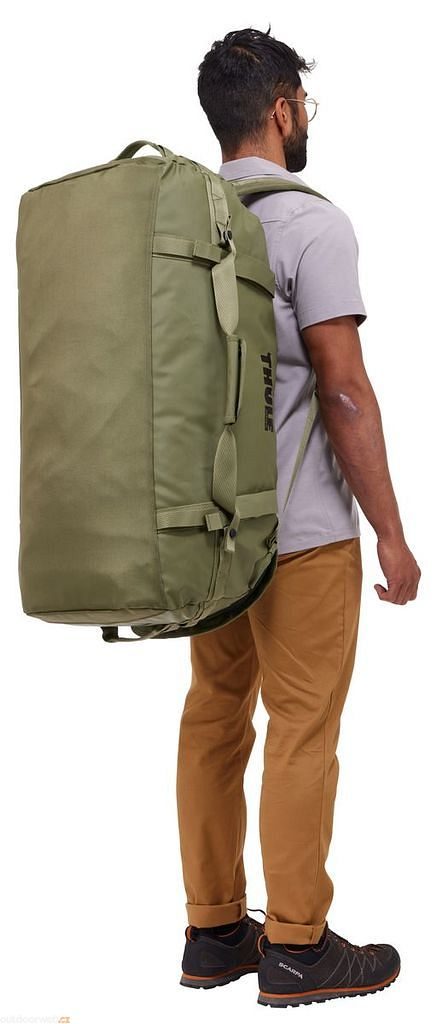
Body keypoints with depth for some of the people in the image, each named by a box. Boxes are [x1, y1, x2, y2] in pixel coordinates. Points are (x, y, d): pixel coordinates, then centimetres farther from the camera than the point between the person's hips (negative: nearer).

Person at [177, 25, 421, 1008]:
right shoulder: (311, 223, -11)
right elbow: (345, 393, -16)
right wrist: (391, 531, -10)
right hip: (299, 529, -7)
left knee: (213, 715, 12)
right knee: (302, 730, 1)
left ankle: (213, 930, 21)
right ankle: (296, 946, 10)